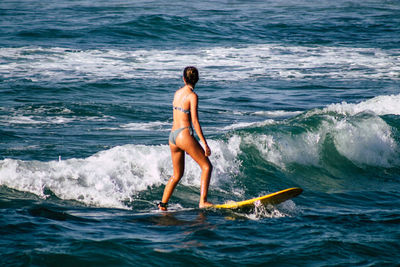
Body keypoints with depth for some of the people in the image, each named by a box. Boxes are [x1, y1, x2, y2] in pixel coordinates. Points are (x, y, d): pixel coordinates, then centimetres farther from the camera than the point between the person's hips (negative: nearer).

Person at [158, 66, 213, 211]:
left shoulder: (177, 93, 13)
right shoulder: (192, 96, -9)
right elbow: (194, 121, -15)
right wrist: (204, 143, -15)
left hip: (172, 135, 8)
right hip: (184, 134, -8)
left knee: (177, 174, 19)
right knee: (207, 166, -1)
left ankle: (162, 205, 19)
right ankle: (203, 202, -12)